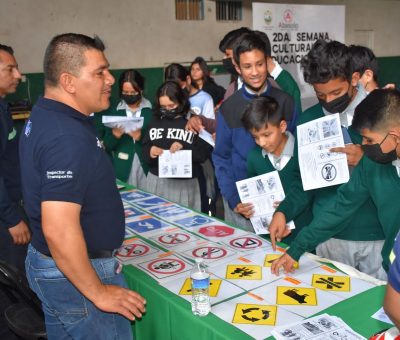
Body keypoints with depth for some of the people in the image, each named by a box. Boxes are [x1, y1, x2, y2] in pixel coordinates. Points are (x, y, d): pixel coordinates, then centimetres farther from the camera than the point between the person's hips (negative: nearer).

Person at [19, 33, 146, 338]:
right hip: (76, 274, -10)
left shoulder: (42, 116, 5)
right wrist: (98, 293, -22)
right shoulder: (68, 138, -27)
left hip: (45, 261, 10)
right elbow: (59, 230, -32)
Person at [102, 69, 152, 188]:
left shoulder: (151, 112, -1)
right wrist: (115, 135, -14)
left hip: (147, 168, -1)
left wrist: (140, 137, -19)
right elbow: (107, 146, 5)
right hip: (123, 170, 2)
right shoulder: (116, 112, 6)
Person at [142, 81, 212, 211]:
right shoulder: (155, 122, 9)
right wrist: (149, 152, -14)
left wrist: (184, 147, -20)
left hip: (184, 183, -3)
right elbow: (144, 150, 7)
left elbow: (203, 154, -7)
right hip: (157, 181, 3)